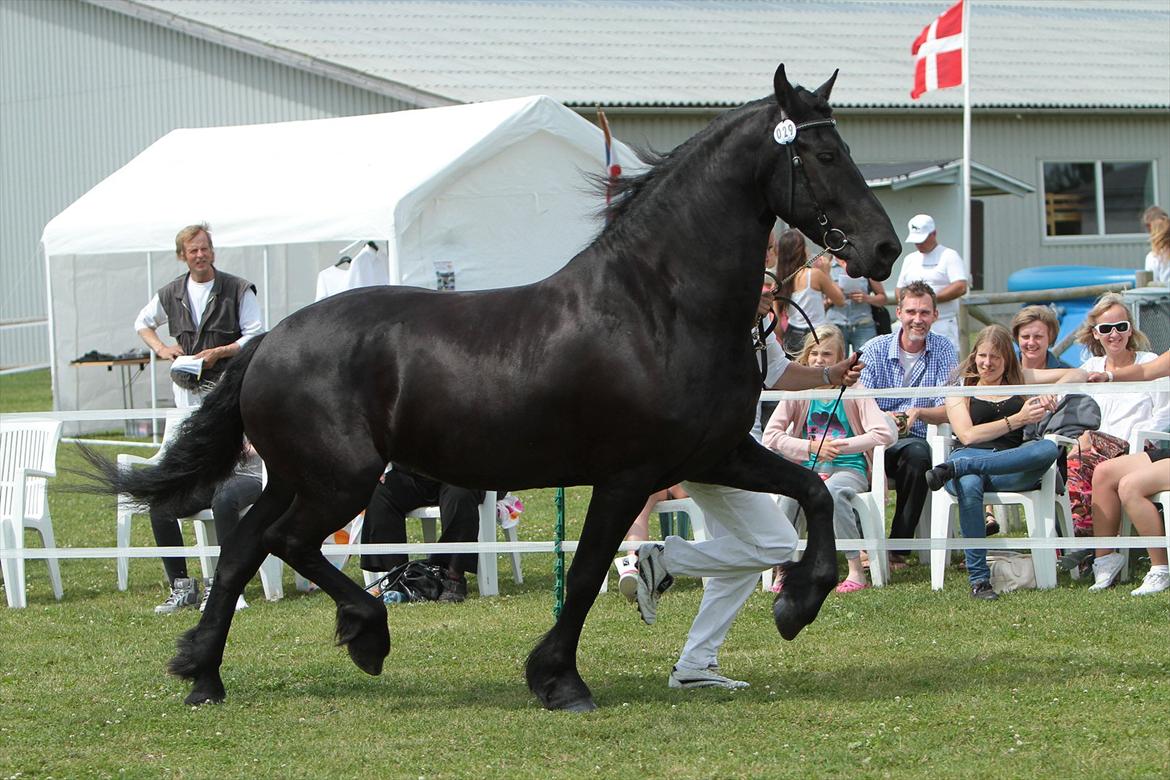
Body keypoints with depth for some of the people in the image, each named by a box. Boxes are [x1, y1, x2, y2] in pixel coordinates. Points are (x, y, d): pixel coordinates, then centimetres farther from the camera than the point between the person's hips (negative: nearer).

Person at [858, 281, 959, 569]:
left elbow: (948, 411, -2)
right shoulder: (875, 350, 5)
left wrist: (918, 412, -24)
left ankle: (898, 547, -26)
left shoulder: (944, 351, 6)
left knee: (917, 453, -35)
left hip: (913, 439, 0)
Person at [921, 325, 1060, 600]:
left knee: (1050, 448, -34)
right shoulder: (961, 389, 20)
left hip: (1012, 466, 2)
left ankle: (953, 468, -37)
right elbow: (967, 435, 3)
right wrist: (1016, 420, -4)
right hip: (969, 454, -2)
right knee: (969, 486, -42)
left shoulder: (1020, 384, 26)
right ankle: (978, 579, -41)